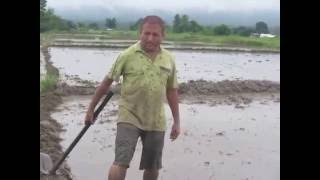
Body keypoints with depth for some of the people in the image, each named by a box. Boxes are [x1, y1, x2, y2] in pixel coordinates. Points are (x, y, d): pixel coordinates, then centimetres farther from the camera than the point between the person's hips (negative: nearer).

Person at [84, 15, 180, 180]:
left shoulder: (169, 59, 2)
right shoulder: (127, 56, -8)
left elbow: (171, 91, 10)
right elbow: (107, 82, -1)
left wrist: (176, 122, 10)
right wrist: (91, 109, 3)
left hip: (156, 122, 3)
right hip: (129, 118, -3)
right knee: (120, 163, -13)